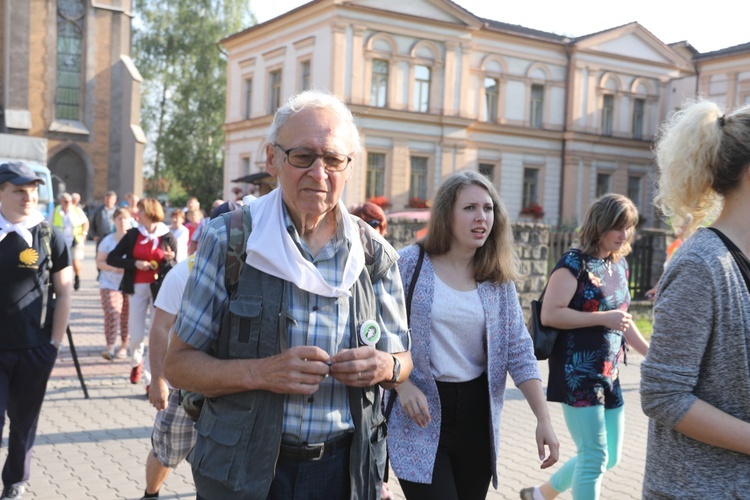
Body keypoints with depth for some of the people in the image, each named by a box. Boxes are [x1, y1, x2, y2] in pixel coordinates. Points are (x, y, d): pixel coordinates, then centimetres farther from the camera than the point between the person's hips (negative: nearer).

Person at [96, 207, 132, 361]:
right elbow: (99, 262, 4)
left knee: (127, 316, 4)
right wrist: (113, 268, -14)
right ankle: (109, 348, -15)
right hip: (110, 283, 0)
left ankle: (124, 347, 16)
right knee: (111, 314, -13)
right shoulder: (107, 241, 4)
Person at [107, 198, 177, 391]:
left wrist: (170, 259, -18)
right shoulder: (133, 235, 4)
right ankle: (136, 363, 37)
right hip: (138, 289, 2)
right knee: (136, 336, 5)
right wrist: (134, 263, -12)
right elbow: (111, 258, 1)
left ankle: (152, 378, 8)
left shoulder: (167, 236, 0)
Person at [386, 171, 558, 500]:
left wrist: (544, 419, -2)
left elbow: (519, 352, 4)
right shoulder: (410, 263, -6)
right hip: (420, 416, -4)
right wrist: (403, 386, -17)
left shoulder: (499, 279, 5)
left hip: (476, 414, 4)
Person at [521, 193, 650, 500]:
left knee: (610, 456, 15)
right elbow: (549, 315, -19)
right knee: (594, 457, -4)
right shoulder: (574, 263, -12)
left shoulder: (620, 265, 11)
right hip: (577, 373, -8)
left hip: (608, 374, 8)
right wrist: (602, 318, -21)